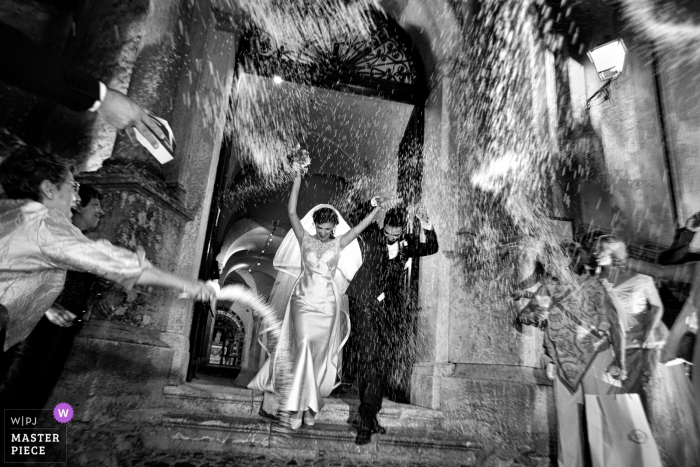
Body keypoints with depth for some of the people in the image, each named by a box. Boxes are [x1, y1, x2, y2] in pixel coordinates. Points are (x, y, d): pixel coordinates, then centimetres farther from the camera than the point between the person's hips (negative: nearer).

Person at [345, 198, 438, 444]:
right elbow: (362, 213, -10)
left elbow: (431, 248, -11)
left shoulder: (408, 244, 4)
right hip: (365, 305, -2)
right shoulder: (373, 236, 0)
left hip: (391, 311, 2)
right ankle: (368, 415, 6)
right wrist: (378, 202, -29)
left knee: (383, 363, 3)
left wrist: (425, 223, -27)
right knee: (368, 359, -3)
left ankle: (366, 416, 16)